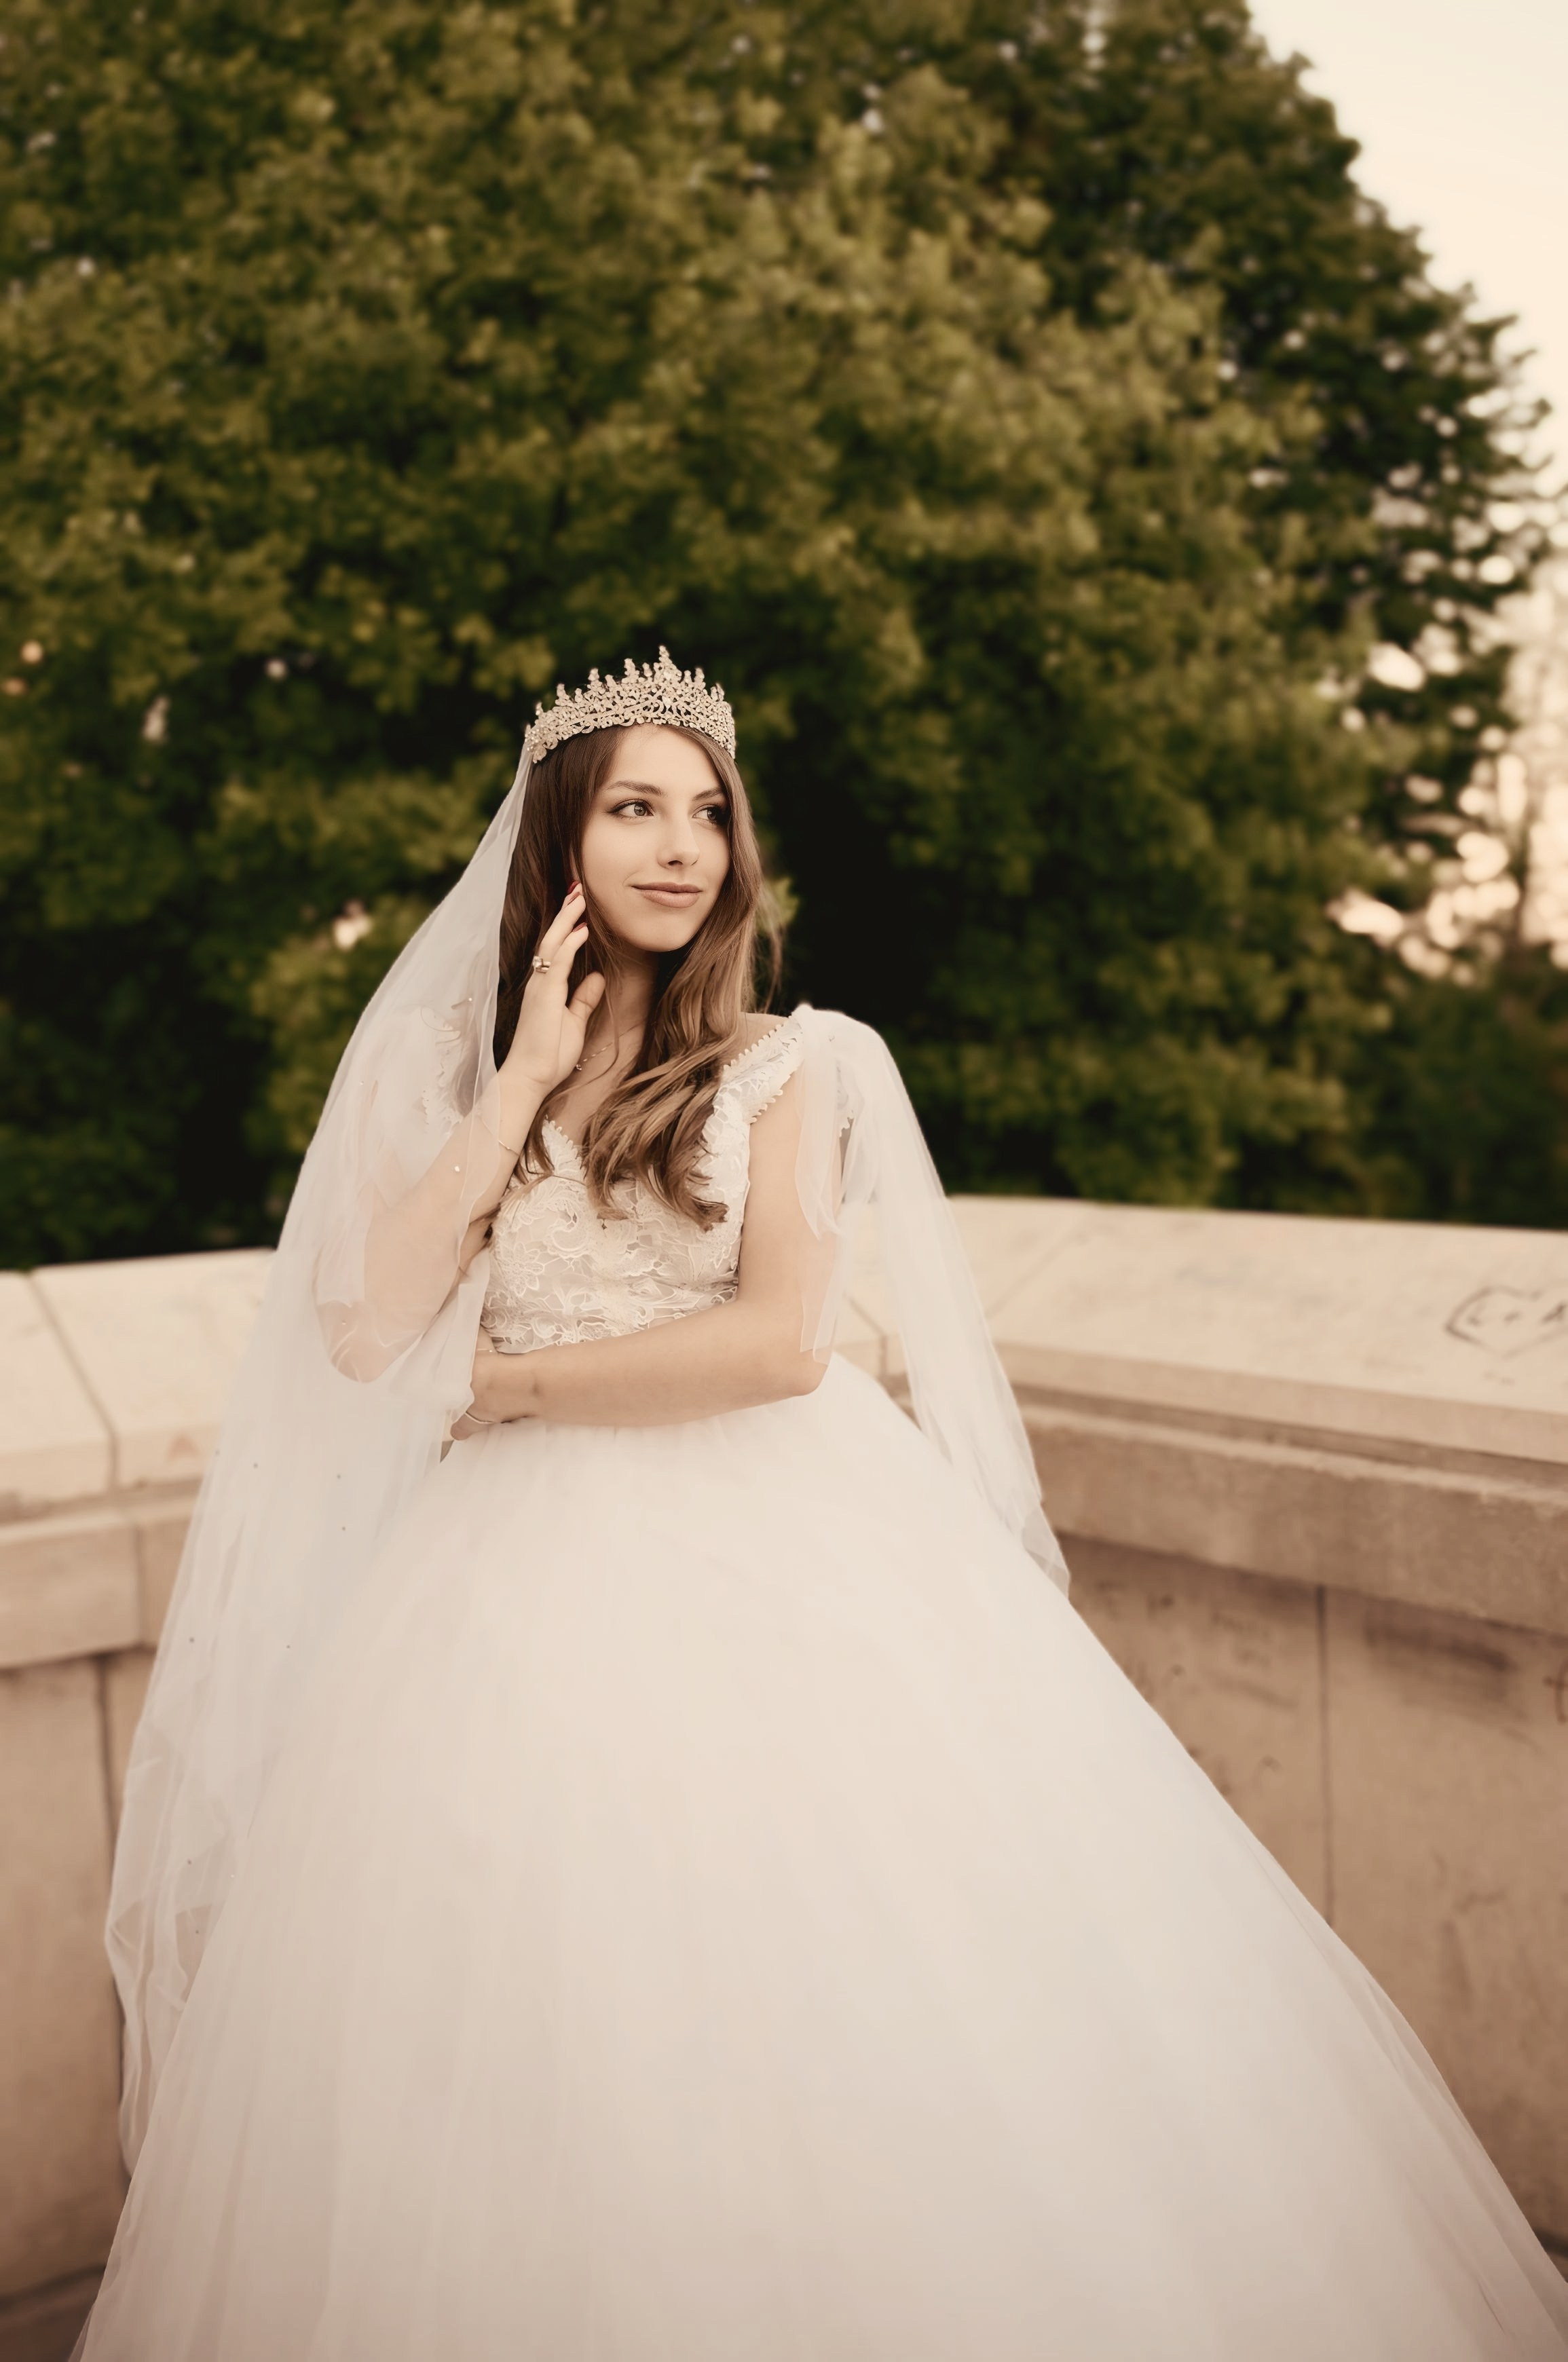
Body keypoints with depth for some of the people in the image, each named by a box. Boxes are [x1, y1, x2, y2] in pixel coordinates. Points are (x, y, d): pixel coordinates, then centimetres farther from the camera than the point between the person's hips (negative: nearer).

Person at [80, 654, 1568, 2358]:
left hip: (784, 1557, -1)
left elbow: (782, 1336, -10)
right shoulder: (456, 1074, 10)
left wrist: (508, 1381, -4)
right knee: (541, 2025, 2)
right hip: (535, 1575, 2)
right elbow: (363, 1334, -3)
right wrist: (527, 1080, -4)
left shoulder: (794, 1065, 3)